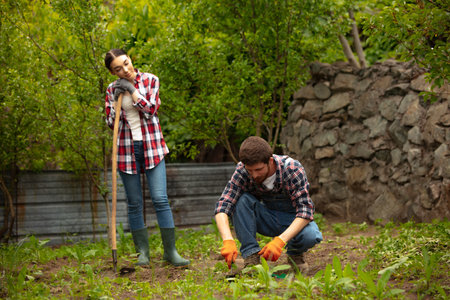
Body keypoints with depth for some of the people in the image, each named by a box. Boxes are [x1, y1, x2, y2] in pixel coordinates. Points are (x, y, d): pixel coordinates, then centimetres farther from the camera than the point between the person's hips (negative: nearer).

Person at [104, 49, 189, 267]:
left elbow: (151, 109, -9)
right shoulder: (112, 90, 5)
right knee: (134, 204, 4)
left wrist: (132, 90, -11)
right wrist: (116, 99, -10)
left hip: (151, 147, -1)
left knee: (160, 199, -9)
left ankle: (170, 251, -3)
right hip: (126, 149, 1)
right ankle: (142, 253, 12)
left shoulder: (150, 81, 2)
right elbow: (111, 123, 3)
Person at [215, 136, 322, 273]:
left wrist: (280, 240, -46)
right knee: (242, 199, -28)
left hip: (293, 219, -2)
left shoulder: (292, 168, -27)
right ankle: (251, 256, -22)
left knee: (311, 236, -36)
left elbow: (305, 210, -32)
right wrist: (228, 241, -46)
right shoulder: (242, 171, -22)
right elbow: (222, 206, -28)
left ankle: (295, 253, -1)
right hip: (266, 219, 2)